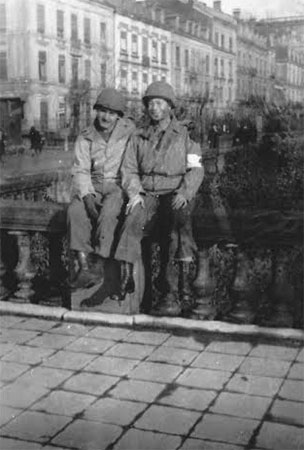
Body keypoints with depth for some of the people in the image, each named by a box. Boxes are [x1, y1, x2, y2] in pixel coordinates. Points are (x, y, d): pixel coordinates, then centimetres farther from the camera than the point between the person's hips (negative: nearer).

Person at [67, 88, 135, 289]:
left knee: (108, 211, -34)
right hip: (91, 187, 2)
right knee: (75, 210, -28)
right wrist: (87, 196, -18)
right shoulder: (85, 138, 8)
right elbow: (80, 171, 0)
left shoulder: (129, 131, 2)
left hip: (118, 186, -2)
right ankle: (84, 268, -33)